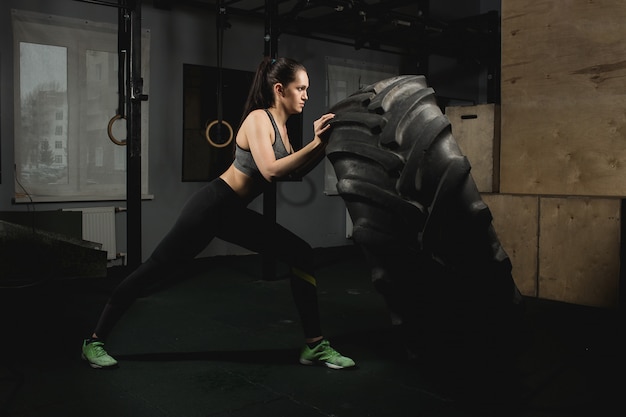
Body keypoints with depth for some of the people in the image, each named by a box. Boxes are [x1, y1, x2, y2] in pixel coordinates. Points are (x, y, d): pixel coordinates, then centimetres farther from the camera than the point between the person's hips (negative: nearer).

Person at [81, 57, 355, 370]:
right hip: (211, 206, -9)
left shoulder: (280, 125, 10)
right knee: (155, 269, 0)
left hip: (234, 213, 9)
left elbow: (296, 171, 10)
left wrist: (323, 145, 0)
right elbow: (271, 171, -28)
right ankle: (95, 341, 18)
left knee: (301, 255, 1)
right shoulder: (258, 119, -16)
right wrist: (315, 144, -28)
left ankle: (314, 345, 6)